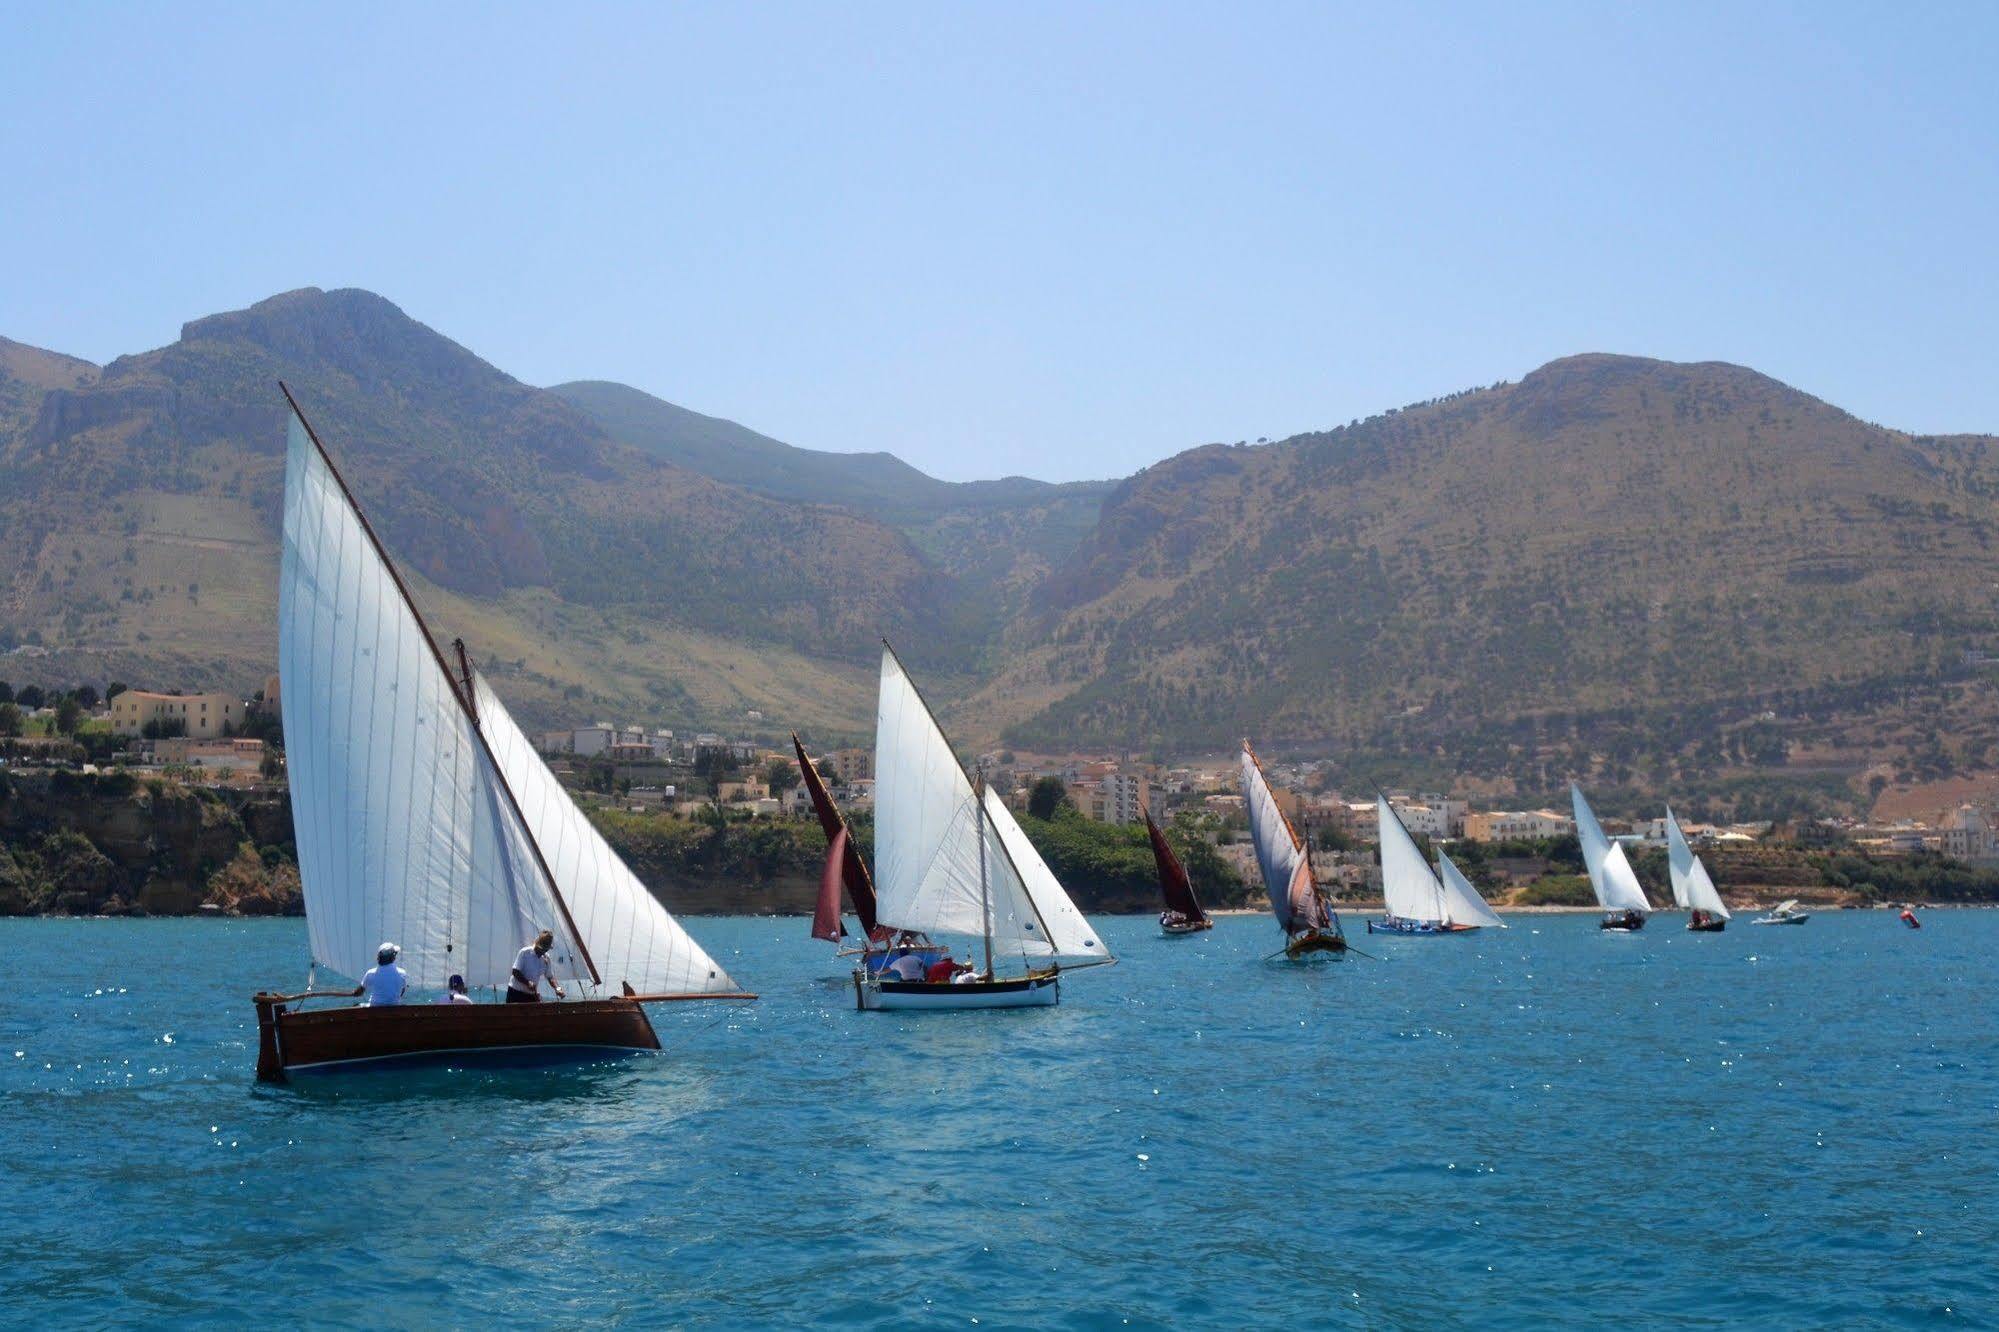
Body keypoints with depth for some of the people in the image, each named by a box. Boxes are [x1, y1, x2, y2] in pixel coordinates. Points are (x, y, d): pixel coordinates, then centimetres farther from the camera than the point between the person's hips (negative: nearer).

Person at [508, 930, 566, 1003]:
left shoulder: (546, 959, 2)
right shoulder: (524, 953, -14)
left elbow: (550, 977, 6)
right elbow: (515, 972, -17)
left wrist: (557, 988, -14)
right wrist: (528, 983, -30)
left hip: (532, 994, 5)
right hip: (516, 992, -5)